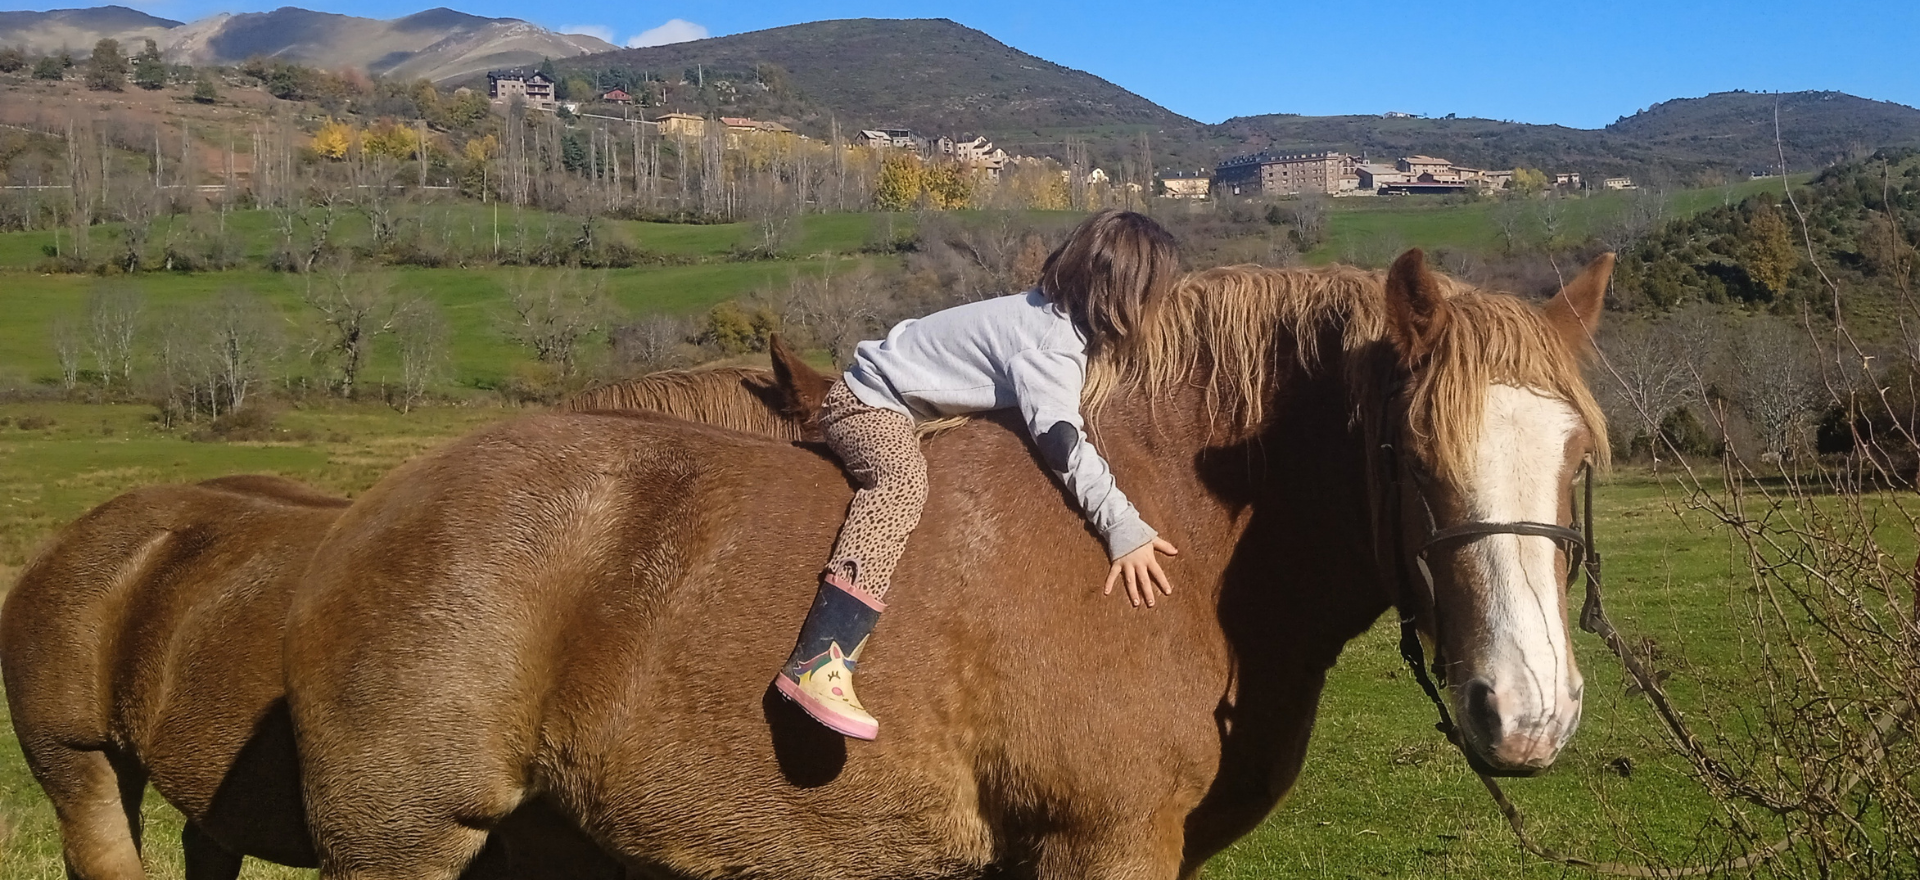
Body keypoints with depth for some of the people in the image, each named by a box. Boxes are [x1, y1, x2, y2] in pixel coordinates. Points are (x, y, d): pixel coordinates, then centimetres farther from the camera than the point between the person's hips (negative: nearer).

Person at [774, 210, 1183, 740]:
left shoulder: (1056, 314, 4)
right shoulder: (1053, 343, -25)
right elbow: (1062, 440, -36)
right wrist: (1124, 527, -38)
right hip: (871, 403, -11)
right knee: (904, 479, -34)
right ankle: (819, 663, -47)